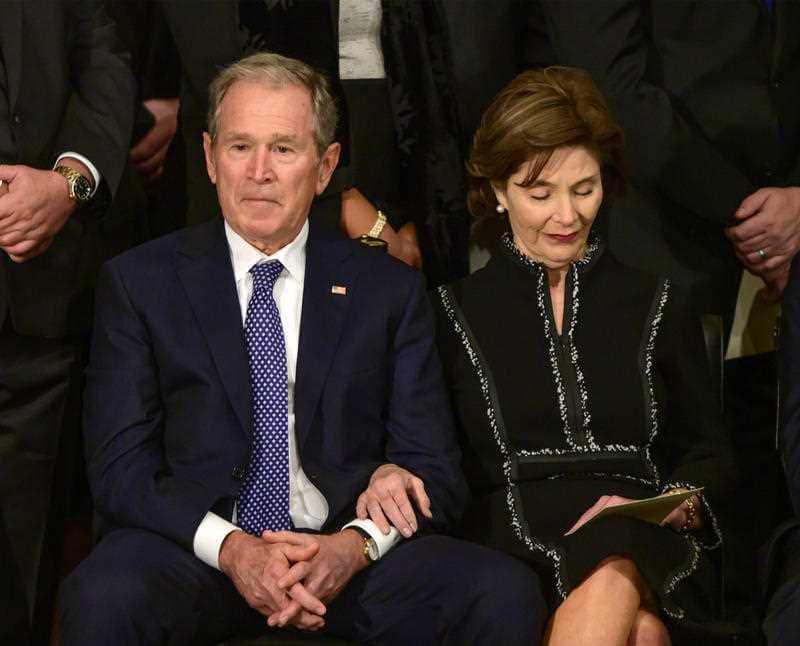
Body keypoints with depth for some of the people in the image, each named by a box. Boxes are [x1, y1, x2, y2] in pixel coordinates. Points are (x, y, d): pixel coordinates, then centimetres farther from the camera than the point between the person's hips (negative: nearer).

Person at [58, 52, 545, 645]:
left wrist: (355, 544, -16)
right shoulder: (139, 282, 6)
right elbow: (121, 469, -1)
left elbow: (434, 470, 5)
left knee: (507, 592, -25)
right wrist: (230, 548, -18)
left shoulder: (390, 289, 9)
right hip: (194, 547, -1)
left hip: (346, 551, 1)